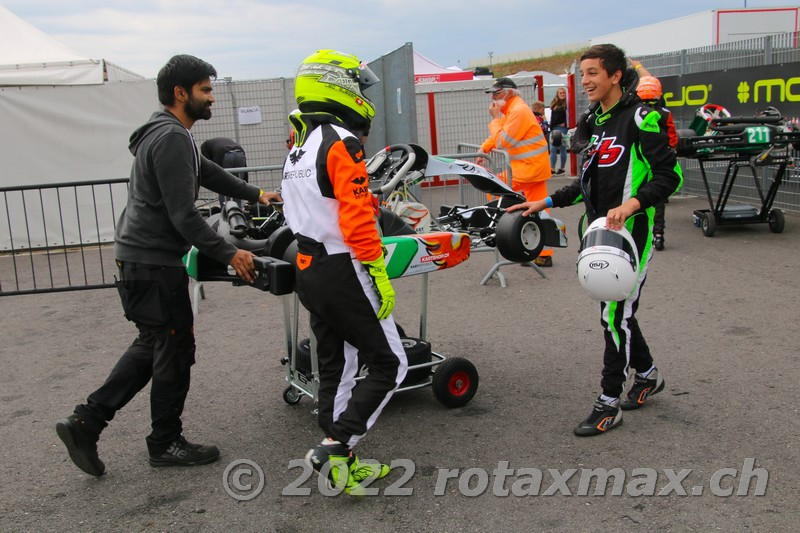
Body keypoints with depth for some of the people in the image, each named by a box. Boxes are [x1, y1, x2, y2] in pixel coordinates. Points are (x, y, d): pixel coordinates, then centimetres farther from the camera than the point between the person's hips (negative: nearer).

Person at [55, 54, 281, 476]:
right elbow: (183, 215, -23)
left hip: (141, 256, 11)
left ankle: (86, 421, 17)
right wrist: (229, 255, -17)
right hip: (154, 261, -10)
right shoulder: (172, 139, -18)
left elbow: (207, 172, 28)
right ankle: (166, 443, 17)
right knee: (175, 349, 2)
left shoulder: (168, 134, 16)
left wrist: (255, 195, 29)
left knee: (153, 344, 17)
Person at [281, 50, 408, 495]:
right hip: (342, 272, -9)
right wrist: (379, 274, -21)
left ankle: (341, 461, 21)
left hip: (308, 270, 10)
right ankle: (335, 446, -4)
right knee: (389, 365, -1)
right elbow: (356, 215, -23)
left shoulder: (299, 149, 14)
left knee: (337, 365, 15)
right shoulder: (341, 142, -16)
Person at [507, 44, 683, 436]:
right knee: (613, 311, 15)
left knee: (615, 315, -4)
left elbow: (669, 175, -15)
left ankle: (609, 404, 7)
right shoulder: (597, 121, 14)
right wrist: (546, 202, 16)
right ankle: (648, 375, 36)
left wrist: (630, 205, -29)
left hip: (629, 232, -8)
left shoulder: (640, 118, -12)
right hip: (599, 232, 8)